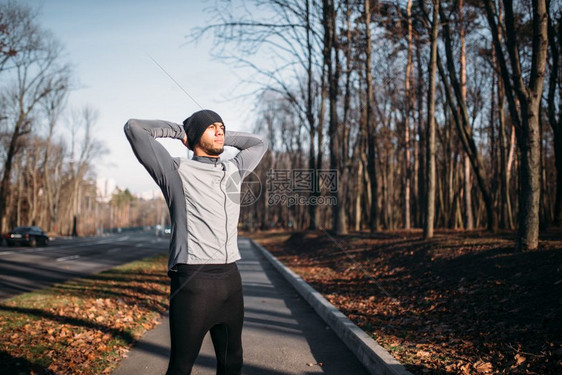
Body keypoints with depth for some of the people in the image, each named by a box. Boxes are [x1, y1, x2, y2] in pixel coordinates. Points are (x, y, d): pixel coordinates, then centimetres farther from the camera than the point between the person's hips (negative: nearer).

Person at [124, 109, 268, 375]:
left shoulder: (233, 170, 15)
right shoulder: (177, 171, -1)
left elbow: (259, 143, 32)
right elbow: (134, 128, -7)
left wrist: (221, 137, 20)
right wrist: (179, 131, 5)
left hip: (230, 277, 6)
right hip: (193, 280, -6)